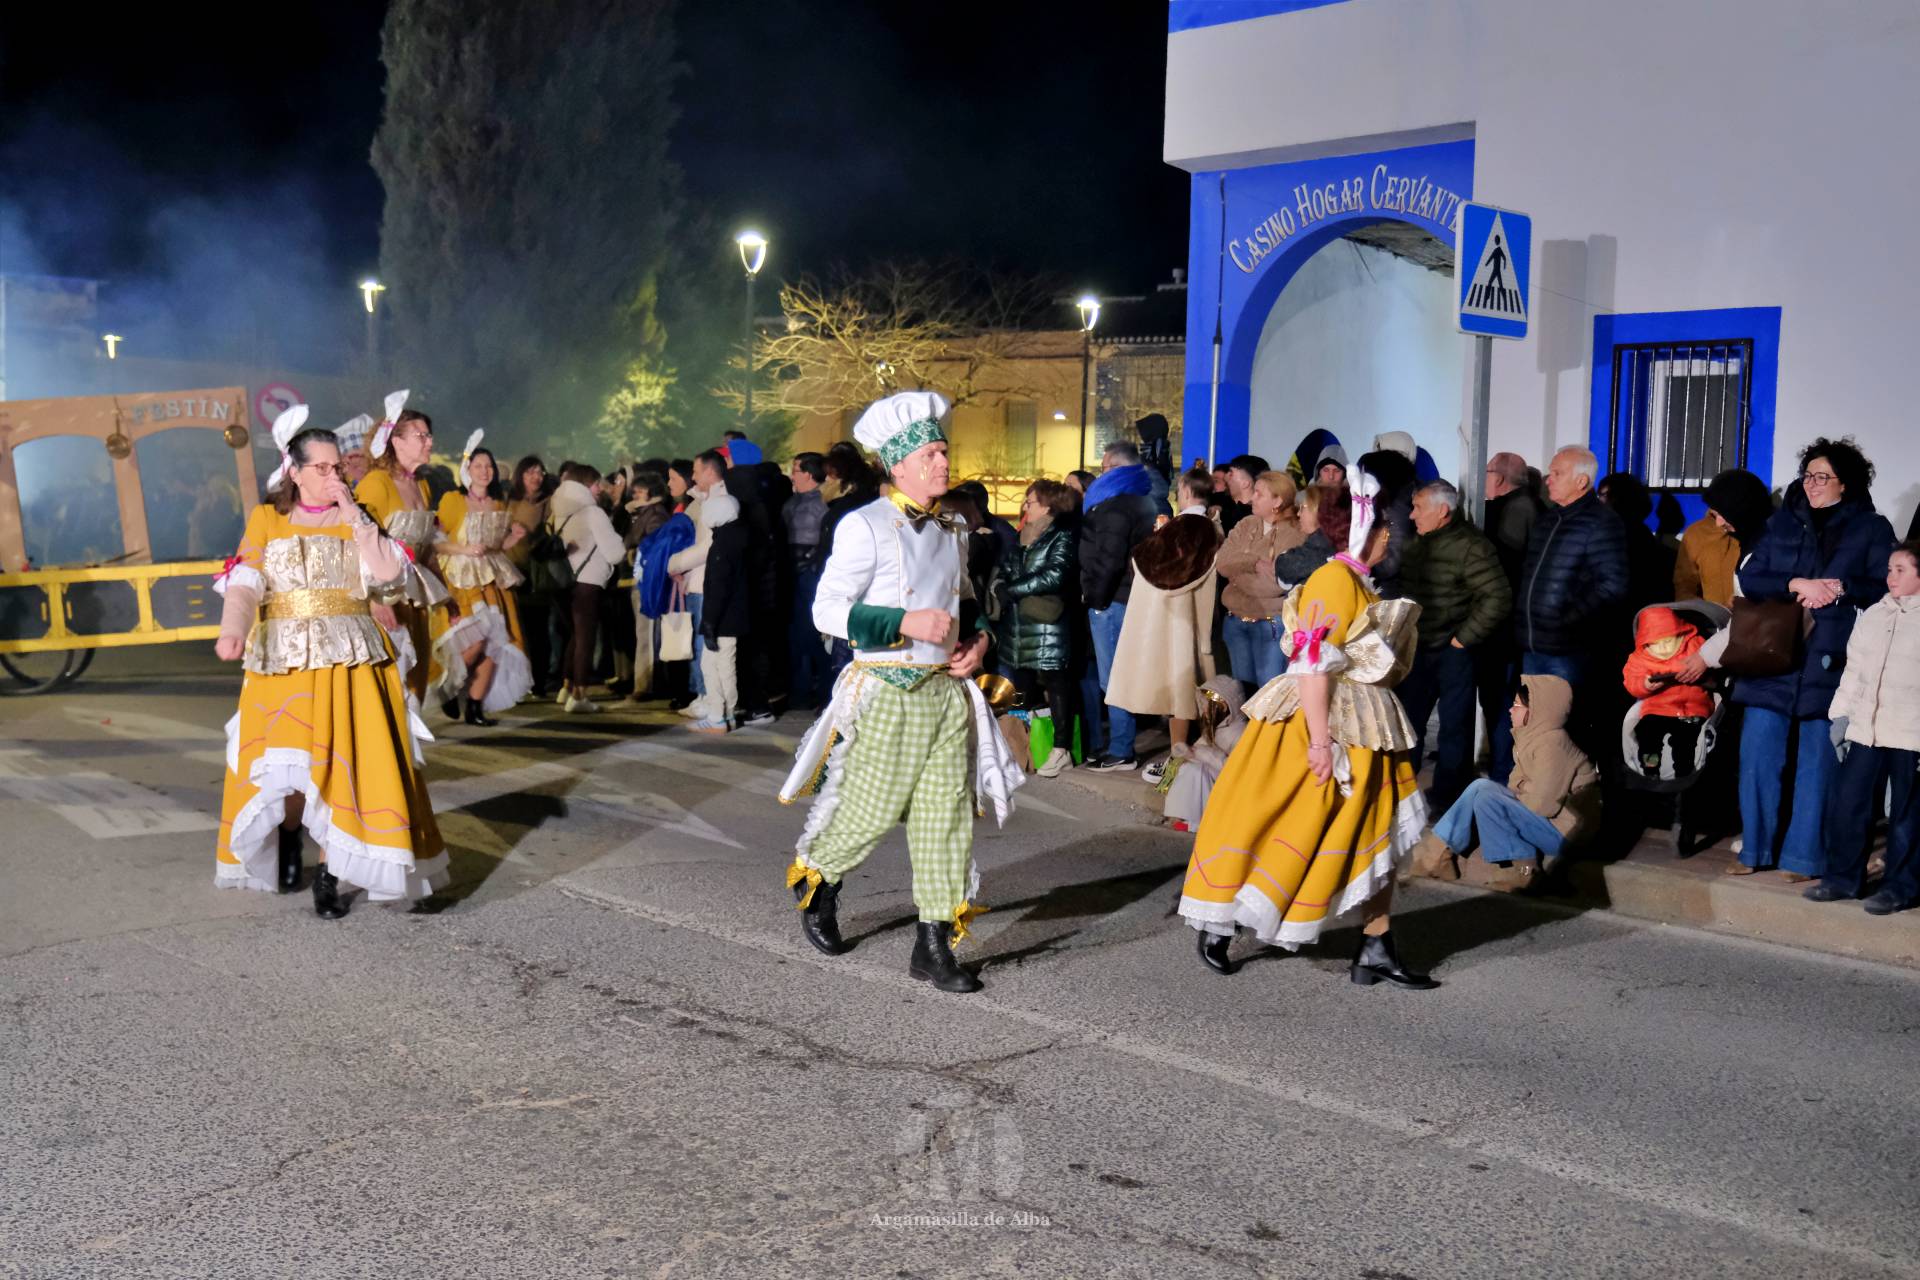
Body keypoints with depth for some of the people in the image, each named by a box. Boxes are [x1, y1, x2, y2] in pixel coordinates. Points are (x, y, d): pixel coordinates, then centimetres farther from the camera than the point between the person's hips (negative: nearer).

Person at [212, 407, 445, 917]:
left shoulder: (356, 520, 10)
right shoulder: (266, 519, 6)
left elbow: (389, 575, -7)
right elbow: (245, 584, -8)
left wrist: (354, 515, -7)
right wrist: (232, 631, -27)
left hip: (349, 660, 0)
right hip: (282, 661, 0)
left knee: (341, 762, -9)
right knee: (281, 765, -3)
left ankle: (330, 872, -1)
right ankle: (287, 839, 27)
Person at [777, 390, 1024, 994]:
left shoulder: (951, 531, 12)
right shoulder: (865, 526, -9)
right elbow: (828, 610, -13)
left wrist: (976, 639, 6)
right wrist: (906, 622, -21)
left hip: (947, 690, 6)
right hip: (888, 693, -6)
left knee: (946, 815, 3)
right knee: (871, 810, 0)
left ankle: (934, 945, 10)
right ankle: (816, 880, 32)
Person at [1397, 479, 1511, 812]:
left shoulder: (1471, 547, -17)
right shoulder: (1418, 542, 7)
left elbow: (1498, 599, -22)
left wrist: (1464, 638, -17)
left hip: (1453, 652, -7)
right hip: (1418, 647, 7)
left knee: (1454, 726, 4)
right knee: (1408, 719, 15)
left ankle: (1445, 796, 15)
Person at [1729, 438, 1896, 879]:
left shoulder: (1872, 528, 5)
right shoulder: (1782, 522, 12)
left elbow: (1886, 590, 0)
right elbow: (1749, 578, 6)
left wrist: (1839, 588, -15)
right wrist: (1795, 585, -10)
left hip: (1830, 663, -3)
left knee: (1817, 764, 1)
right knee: (1757, 756, 3)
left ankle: (1804, 857, 10)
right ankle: (1756, 850, 16)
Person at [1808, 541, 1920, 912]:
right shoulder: (1871, 617, 14)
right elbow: (1853, 669, 18)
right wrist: (1841, 714, 12)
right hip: (1864, 730, 6)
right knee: (1847, 803, 6)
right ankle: (1843, 877, 18)